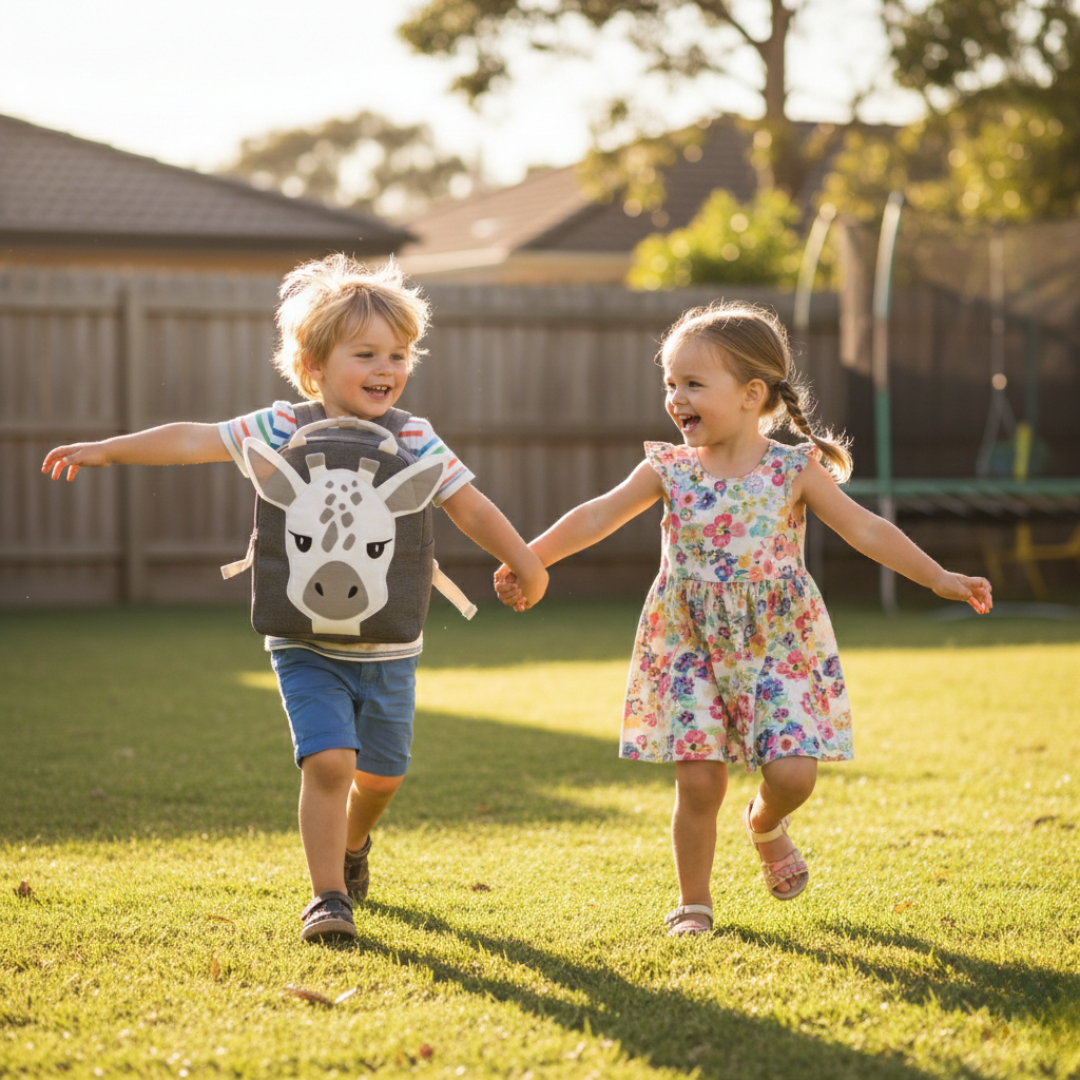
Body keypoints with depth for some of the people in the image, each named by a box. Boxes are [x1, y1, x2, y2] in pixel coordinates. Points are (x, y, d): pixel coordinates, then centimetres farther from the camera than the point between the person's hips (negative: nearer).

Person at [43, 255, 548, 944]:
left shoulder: (416, 441, -5)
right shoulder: (284, 430, -7)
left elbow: (470, 507, 3)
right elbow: (195, 441, -1)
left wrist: (525, 564, 3)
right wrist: (107, 450, -1)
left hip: (390, 647, 2)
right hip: (308, 645, -2)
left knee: (381, 771, 16)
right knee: (329, 761, -17)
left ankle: (353, 842, 49)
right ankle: (328, 897, -5)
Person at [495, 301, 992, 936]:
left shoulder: (794, 471, -4)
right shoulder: (669, 470, -1)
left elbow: (866, 530, -3)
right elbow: (597, 518, 2)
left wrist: (939, 578, -8)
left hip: (779, 645, -1)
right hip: (692, 647, 1)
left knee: (794, 772, -10)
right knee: (699, 779, -4)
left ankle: (765, 825, 27)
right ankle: (694, 902, 17)